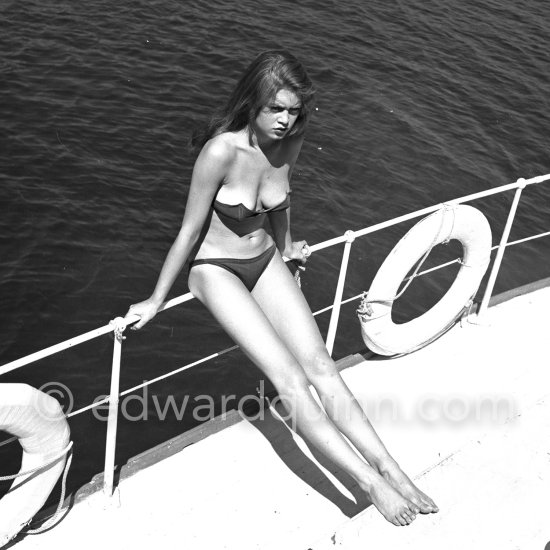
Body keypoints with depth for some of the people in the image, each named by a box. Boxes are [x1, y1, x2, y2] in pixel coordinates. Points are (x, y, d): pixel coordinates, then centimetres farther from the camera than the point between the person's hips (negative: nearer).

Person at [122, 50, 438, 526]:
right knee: (289, 378, -17)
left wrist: (286, 246, 30)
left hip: (265, 262, 6)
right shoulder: (222, 150, -25)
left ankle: (389, 467, -4)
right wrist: (156, 300, -9)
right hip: (216, 269, -5)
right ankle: (370, 482, -14)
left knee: (321, 365, -6)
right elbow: (190, 230, -17)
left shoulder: (289, 143, -7)